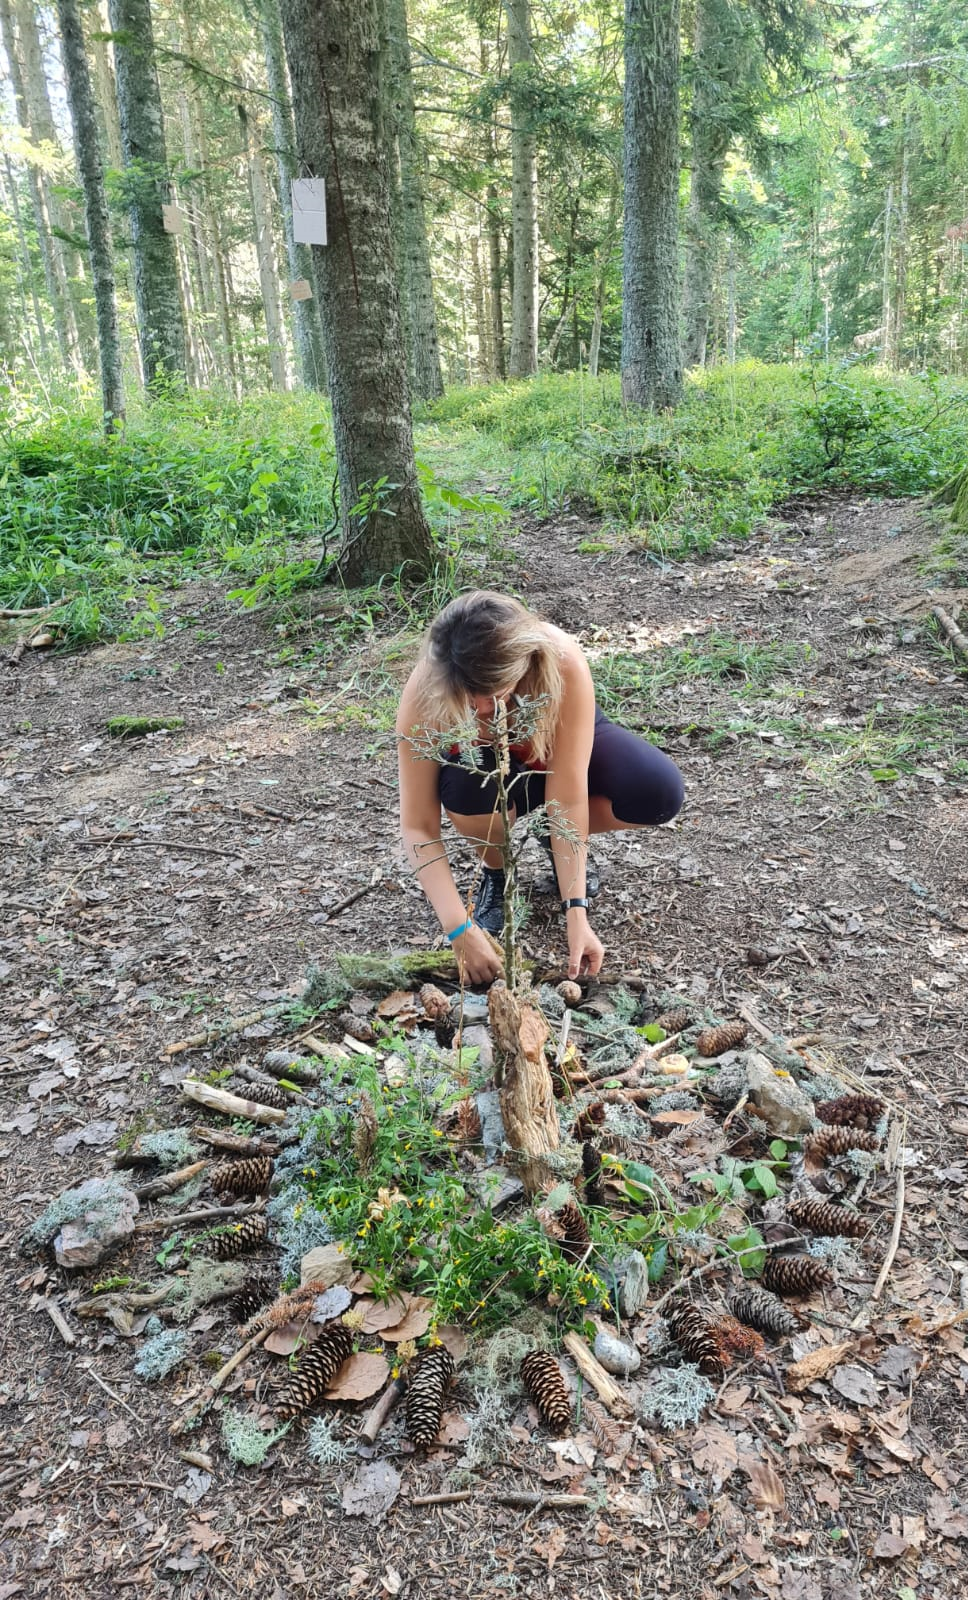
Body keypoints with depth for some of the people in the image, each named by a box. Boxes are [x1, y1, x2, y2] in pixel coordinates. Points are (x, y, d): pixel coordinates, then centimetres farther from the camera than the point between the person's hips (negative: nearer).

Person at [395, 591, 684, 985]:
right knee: (466, 784, -37)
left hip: (561, 746, 1)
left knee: (660, 792, -28)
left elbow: (568, 793, -35)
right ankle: (495, 870, -3)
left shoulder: (561, 662, -38)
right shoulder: (425, 692, -35)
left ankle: (560, 840, 3)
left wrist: (575, 911, -37)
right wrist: (461, 930, -37)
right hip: (484, 761, 0)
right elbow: (418, 826, -31)